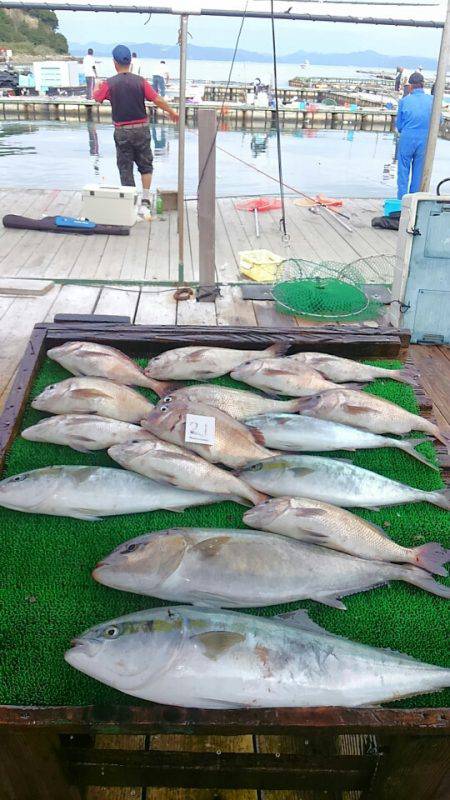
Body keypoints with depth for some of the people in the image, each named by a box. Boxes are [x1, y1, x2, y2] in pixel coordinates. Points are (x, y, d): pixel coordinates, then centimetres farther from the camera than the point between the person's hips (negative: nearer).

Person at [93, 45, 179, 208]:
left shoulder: (109, 84, -7)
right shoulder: (140, 81, -5)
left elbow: (96, 98, 7)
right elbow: (157, 100, -5)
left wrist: (97, 87, 29)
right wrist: (172, 112, 10)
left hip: (122, 131, -1)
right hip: (141, 129, 1)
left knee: (125, 167, 9)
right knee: (145, 164, 15)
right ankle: (145, 198, 6)